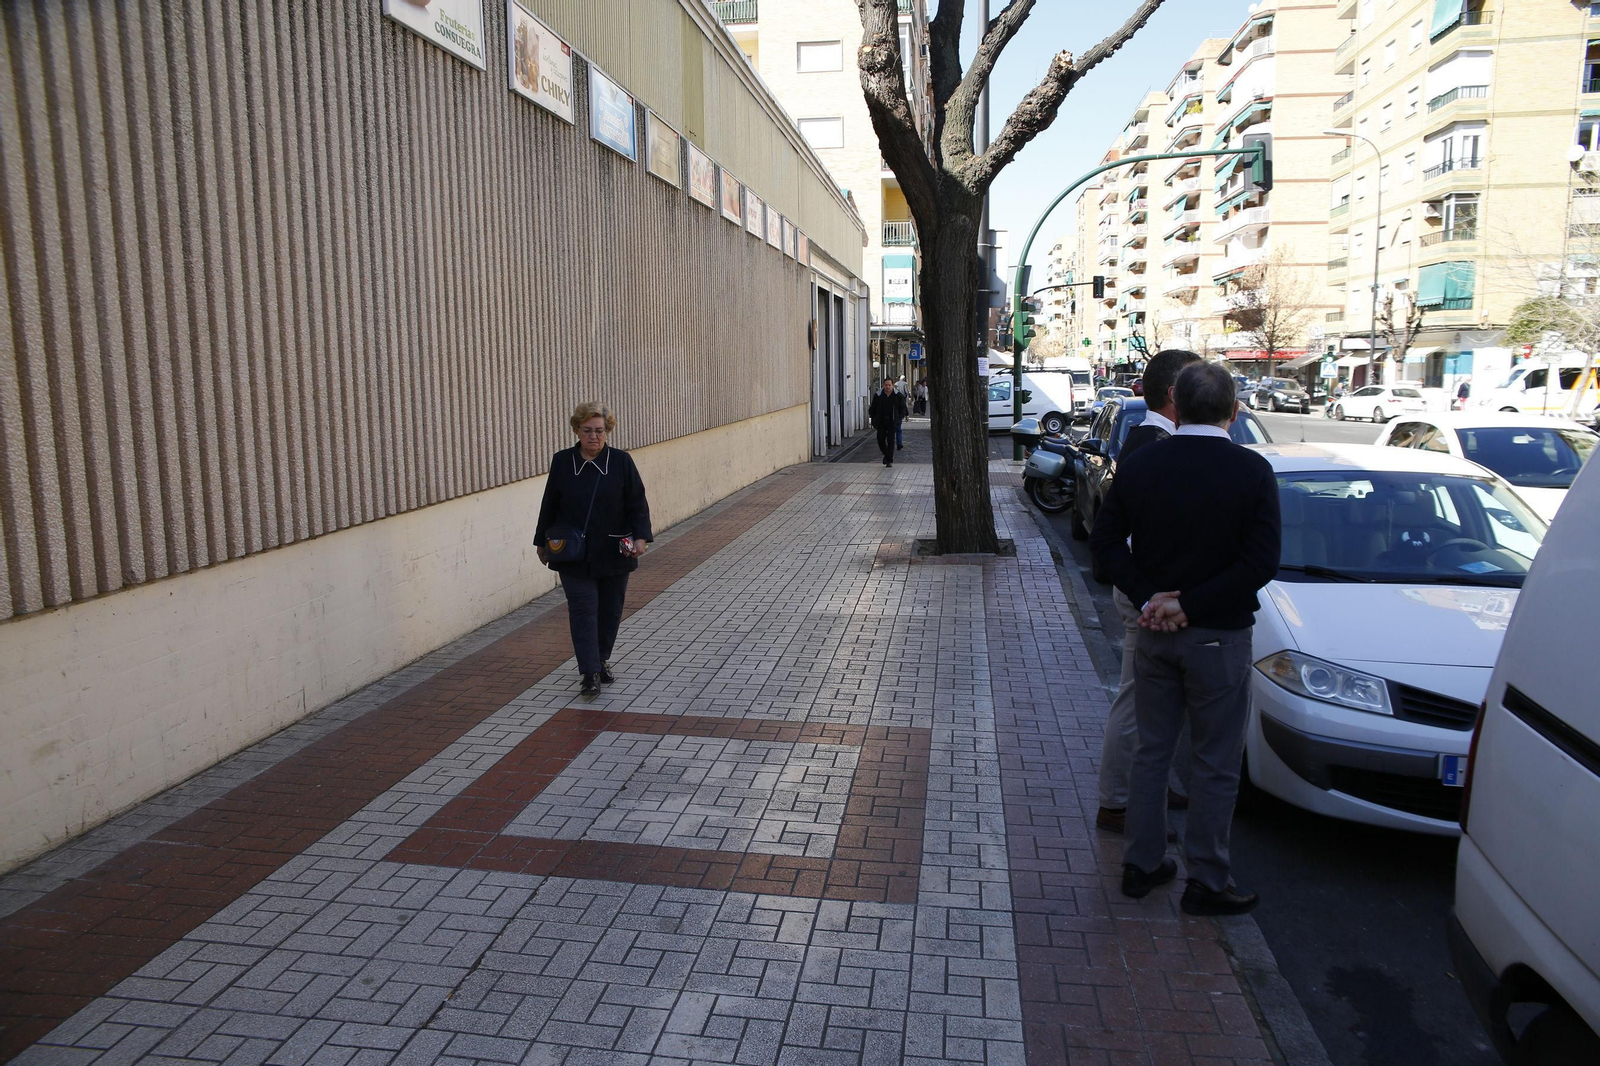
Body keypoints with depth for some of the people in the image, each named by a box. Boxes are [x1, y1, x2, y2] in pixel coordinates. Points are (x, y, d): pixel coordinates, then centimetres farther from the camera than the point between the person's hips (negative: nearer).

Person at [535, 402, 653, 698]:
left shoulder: (621, 462, -2)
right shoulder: (562, 462, 1)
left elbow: (637, 503, -1)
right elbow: (549, 505, 9)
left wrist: (640, 537, -13)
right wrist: (542, 542, 12)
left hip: (613, 553, 1)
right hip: (573, 556, -1)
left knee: (610, 610, 10)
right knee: (583, 610, -6)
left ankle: (602, 660, 30)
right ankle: (591, 673, -4)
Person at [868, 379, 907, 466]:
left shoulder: (898, 396, 1)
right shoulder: (878, 396, 3)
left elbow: (903, 407, 9)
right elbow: (873, 408, 9)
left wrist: (901, 418, 0)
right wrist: (873, 419, 3)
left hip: (892, 422, -2)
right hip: (881, 422, 2)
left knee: (891, 441, -4)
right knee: (880, 440, 0)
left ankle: (890, 460, 1)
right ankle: (886, 455, 26)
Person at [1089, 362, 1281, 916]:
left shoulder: (1139, 465, -2)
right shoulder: (1251, 471, -12)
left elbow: (1105, 540, -1)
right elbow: (1261, 561, -17)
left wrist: (1148, 598, -4)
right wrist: (1190, 605, -13)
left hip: (1155, 632, 4)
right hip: (1219, 636, -4)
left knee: (1151, 751, 16)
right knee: (1216, 764, 9)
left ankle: (1142, 863, 25)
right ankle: (1206, 881, 18)